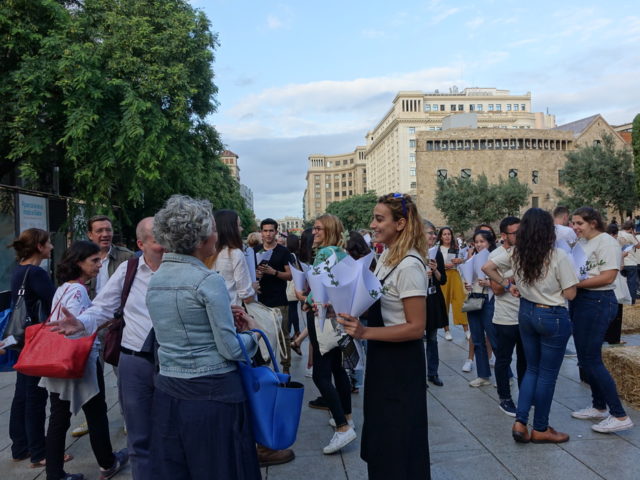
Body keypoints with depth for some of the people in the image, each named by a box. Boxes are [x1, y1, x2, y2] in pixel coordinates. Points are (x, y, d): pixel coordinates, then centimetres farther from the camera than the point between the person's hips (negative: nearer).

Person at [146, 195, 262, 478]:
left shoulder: (154, 281, 5)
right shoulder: (209, 280, -17)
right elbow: (231, 349, -15)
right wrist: (253, 332, 3)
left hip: (168, 394, 7)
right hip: (213, 395, -7)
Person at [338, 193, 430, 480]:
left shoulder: (409, 266, -23)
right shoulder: (386, 256, 4)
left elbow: (416, 327, -24)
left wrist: (364, 332, -30)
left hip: (401, 361, -9)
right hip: (382, 357, 9)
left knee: (399, 440, 9)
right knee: (381, 433, 23)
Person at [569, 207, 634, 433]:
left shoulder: (606, 242, -10)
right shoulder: (581, 242, 14)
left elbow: (607, 277, -19)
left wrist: (574, 283, -20)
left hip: (598, 302, -9)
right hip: (579, 301, 9)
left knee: (592, 359, -7)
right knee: (585, 358, 14)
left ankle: (620, 416, 3)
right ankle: (599, 407, 29)